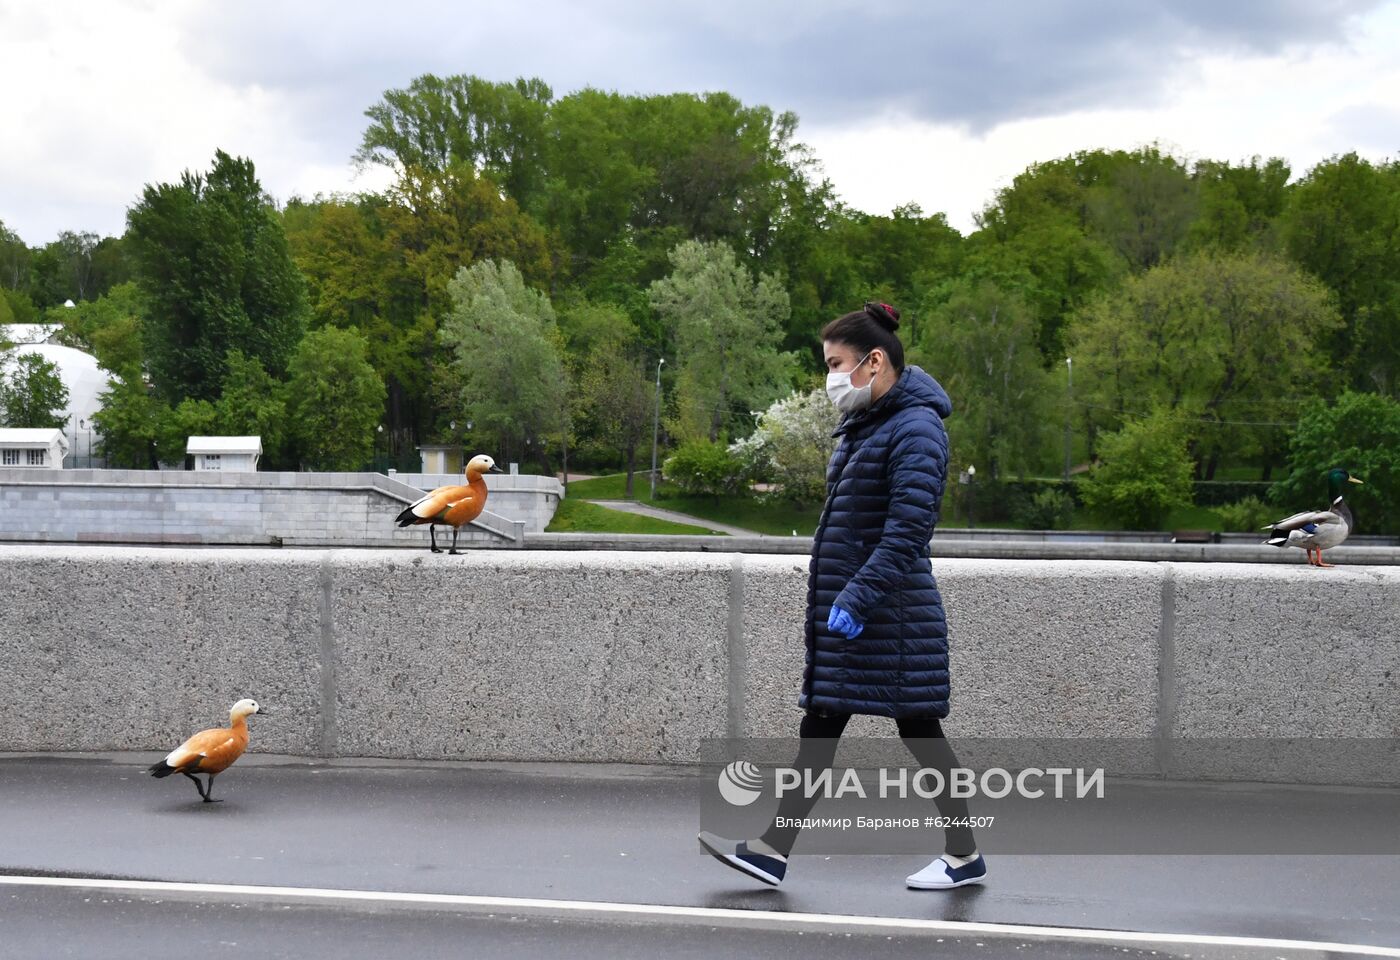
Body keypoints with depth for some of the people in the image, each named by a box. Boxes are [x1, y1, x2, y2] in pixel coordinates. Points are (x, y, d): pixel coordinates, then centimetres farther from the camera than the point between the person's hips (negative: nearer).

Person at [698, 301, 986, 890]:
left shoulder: (915, 427, -15)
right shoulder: (862, 426, 15)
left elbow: (908, 528, -23)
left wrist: (858, 597, -25)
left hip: (890, 614, -9)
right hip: (842, 610, 10)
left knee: (919, 729, 1)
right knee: (819, 725, 8)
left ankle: (965, 856, 16)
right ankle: (772, 851, 10)